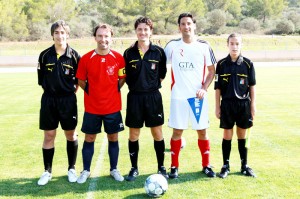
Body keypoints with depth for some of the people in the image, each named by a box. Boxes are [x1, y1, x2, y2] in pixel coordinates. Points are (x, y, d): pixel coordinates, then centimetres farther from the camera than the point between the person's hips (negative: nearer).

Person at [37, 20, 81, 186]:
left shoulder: (74, 55, -4)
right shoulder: (45, 55, -1)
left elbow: (79, 80, 3)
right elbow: (41, 80, 7)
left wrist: (70, 91, -1)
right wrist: (51, 90, 5)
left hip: (68, 100, -1)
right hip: (49, 99, 1)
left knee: (71, 135, 8)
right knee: (49, 136, 6)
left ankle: (72, 169, 24)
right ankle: (47, 171, 19)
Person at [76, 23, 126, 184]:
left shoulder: (118, 58, -5)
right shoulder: (86, 58, -7)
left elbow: (122, 78, 8)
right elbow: (80, 80, 5)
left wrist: (113, 91, 2)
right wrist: (90, 91, 1)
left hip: (113, 107, 0)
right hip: (92, 107, 0)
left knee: (113, 138, 10)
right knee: (89, 138, 9)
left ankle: (114, 169, 25)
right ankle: (86, 171, 24)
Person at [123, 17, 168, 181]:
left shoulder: (158, 52, 0)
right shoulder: (129, 53, 1)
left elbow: (162, 74, 9)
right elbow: (125, 75, 9)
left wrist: (154, 85, 3)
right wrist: (135, 86, 4)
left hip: (153, 97, -1)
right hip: (134, 97, 1)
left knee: (157, 133, 5)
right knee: (133, 135, 6)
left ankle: (161, 167, 20)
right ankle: (134, 168, 20)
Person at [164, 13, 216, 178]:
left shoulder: (204, 46, 1)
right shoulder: (172, 45, 0)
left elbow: (211, 71, 7)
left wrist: (204, 88, -6)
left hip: (198, 96, 1)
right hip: (178, 96, 0)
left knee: (202, 131, 6)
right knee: (177, 131, 4)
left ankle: (206, 165, 20)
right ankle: (174, 166, 16)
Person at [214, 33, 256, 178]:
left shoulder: (247, 64, -1)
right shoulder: (221, 64, -1)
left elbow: (252, 86, 3)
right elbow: (217, 87, 2)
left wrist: (253, 105, 1)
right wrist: (217, 107, 1)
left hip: (244, 104, 0)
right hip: (227, 104, 0)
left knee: (242, 135, 10)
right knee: (227, 135, 6)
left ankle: (244, 165, 22)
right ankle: (225, 166, 17)